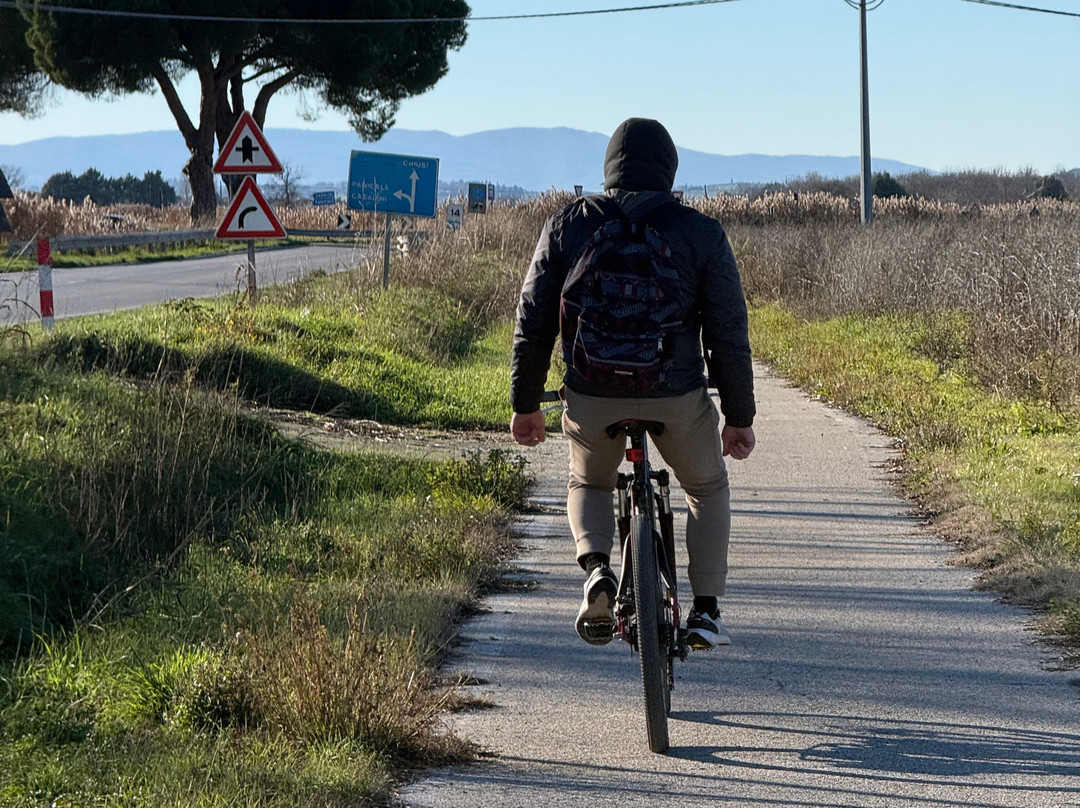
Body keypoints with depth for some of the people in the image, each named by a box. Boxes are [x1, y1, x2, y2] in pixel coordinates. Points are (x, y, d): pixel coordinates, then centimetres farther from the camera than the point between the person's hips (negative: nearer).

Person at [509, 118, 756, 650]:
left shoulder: (567, 225, 3)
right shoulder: (701, 232, 0)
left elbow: (533, 321, 3)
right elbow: (728, 334, -1)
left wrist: (525, 403, 12)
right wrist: (739, 416, 8)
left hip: (592, 396, 1)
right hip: (677, 396, -1)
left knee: (589, 484, 29)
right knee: (707, 488, 26)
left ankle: (596, 567, -1)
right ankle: (705, 611, 19)